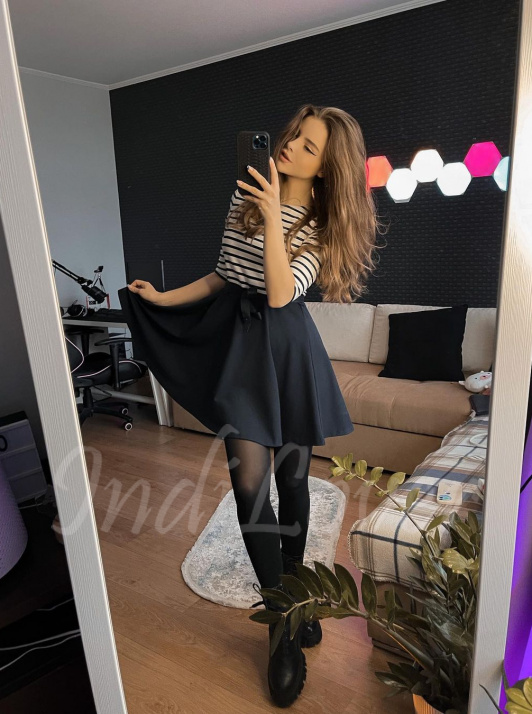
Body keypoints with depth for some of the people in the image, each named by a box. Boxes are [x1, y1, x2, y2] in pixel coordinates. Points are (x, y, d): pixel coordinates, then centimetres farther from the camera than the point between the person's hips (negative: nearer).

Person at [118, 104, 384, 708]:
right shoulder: (247, 194, 6)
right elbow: (224, 275, 12)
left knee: (291, 475, 8)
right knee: (249, 480, -6)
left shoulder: (325, 223, -4)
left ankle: (291, 587, 35)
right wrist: (166, 298, 11)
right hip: (237, 339, 2)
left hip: (287, 345, -1)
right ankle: (285, 625, 11)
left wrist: (273, 217, -24)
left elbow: (280, 293, -20)